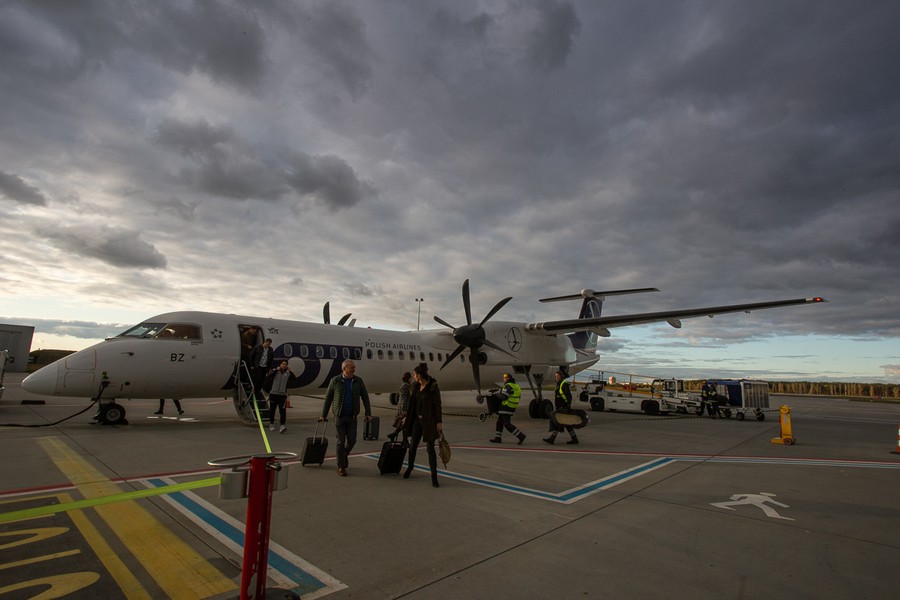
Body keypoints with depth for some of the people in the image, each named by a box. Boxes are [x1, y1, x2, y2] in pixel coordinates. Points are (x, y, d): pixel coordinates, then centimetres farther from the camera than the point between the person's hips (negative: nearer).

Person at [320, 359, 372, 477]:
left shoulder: (358, 381, 1)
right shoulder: (335, 381, -4)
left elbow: (365, 397, 6)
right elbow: (328, 398, 3)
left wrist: (368, 413, 1)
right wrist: (324, 415, 5)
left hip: (352, 416, 2)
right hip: (339, 416, -2)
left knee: (352, 440, 3)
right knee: (341, 441, 1)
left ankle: (344, 455, 34)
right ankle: (341, 467, 14)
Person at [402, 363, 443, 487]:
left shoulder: (433, 386, -15)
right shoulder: (415, 387, 6)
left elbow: (438, 405, -14)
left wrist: (439, 422, -15)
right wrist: (407, 417, 20)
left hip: (429, 421, -6)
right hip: (417, 420, 6)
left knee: (430, 448, -2)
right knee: (412, 445, 14)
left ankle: (434, 476, 9)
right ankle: (410, 467, 38)